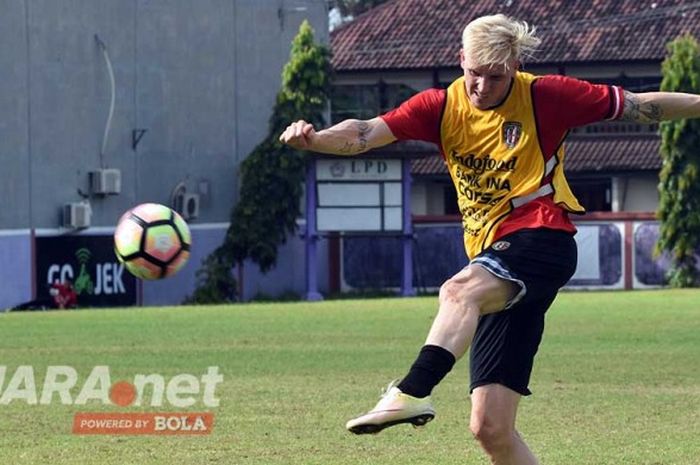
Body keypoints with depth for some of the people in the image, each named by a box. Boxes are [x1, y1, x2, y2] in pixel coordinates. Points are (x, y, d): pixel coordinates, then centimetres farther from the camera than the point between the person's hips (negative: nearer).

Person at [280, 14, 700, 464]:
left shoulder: (544, 97, -1)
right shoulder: (442, 107, 8)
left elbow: (638, 105, 7)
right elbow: (367, 133, -4)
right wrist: (315, 138, -22)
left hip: (541, 238, -6)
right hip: (492, 259, 6)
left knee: (460, 291, -38)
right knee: (490, 426, -2)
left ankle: (412, 392, -55)